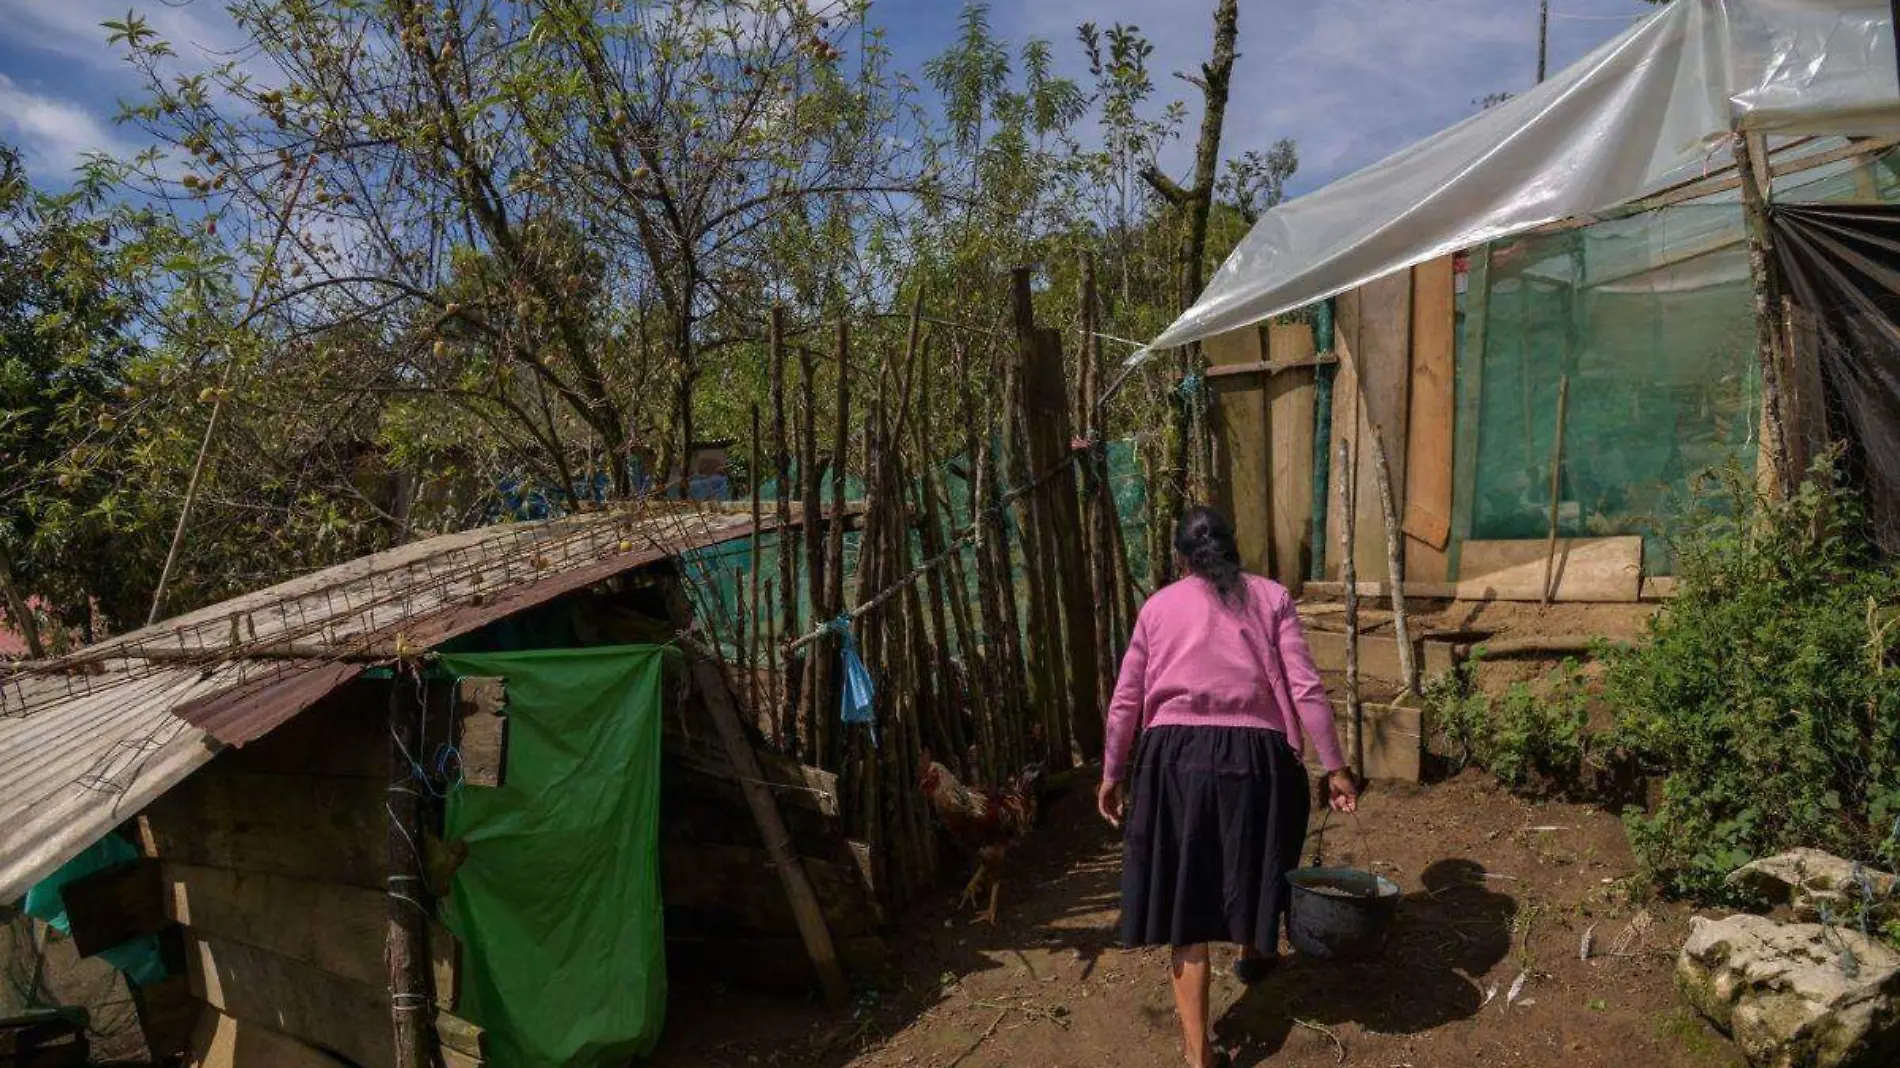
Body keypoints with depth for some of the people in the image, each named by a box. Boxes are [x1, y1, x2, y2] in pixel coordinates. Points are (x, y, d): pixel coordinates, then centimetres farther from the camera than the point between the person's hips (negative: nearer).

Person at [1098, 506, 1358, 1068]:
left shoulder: (1158, 606, 11)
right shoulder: (1271, 597, 8)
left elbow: (1126, 700, 10)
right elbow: (1306, 689, 0)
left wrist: (1112, 774, 19)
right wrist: (1334, 767, 4)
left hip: (1174, 755, 0)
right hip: (1254, 756, 1)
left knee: (1183, 896, 5)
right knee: (1253, 861, 27)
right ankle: (1253, 953, 55)